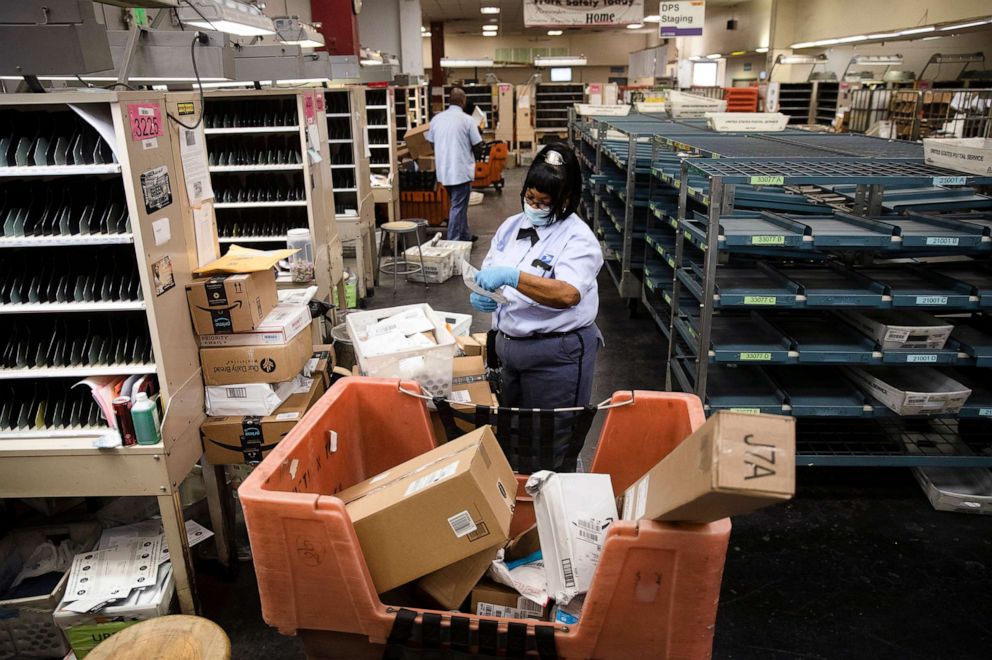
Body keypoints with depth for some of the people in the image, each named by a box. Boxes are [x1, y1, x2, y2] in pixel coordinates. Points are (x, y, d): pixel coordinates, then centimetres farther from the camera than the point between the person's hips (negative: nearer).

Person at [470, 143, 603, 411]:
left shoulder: (578, 238, -13)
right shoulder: (511, 226, 7)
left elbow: (568, 294, -29)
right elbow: (486, 275, 10)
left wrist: (511, 276, -37)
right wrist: (480, 296, -13)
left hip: (556, 354, -6)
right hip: (508, 346, 6)